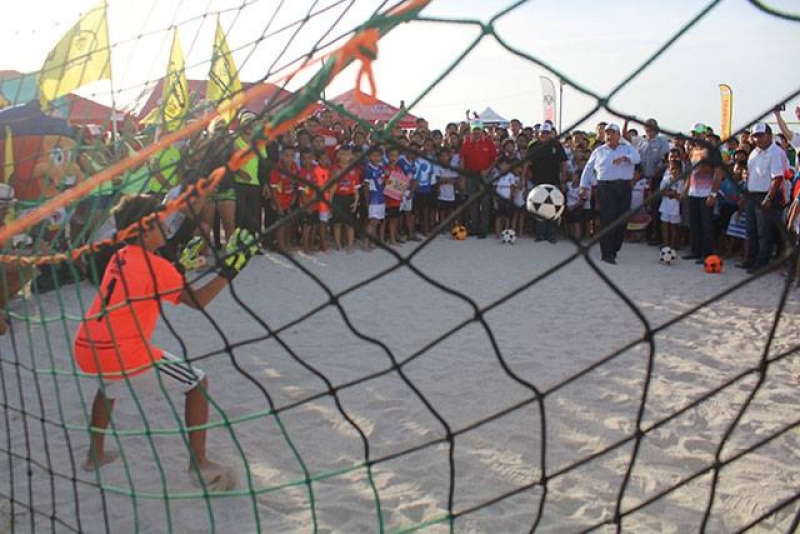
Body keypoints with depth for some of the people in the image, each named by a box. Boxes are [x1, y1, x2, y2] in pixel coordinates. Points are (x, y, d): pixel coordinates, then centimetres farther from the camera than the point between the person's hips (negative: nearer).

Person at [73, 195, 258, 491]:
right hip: (123, 354, -8)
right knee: (197, 383, 3)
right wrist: (230, 269, -8)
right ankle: (199, 464, 3)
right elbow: (197, 300, -9)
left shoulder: (119, 258, 15)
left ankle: (96, 453, 45)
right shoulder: (155, 265, -7)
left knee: (109, 385, 41)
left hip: (85, 350, 8)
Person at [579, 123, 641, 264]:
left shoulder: (627, 148, 12)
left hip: (624, 187, 2)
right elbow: (588, 169, 18)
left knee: (622, 220, 3)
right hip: (606, 188, -2)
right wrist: (584, 186, 12)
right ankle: (606, 253, -5)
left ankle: (614, 250, 17)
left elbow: (637, 158, -9)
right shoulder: (599, 151, 14)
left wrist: (624, 158, -28)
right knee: (608, 220, -8)